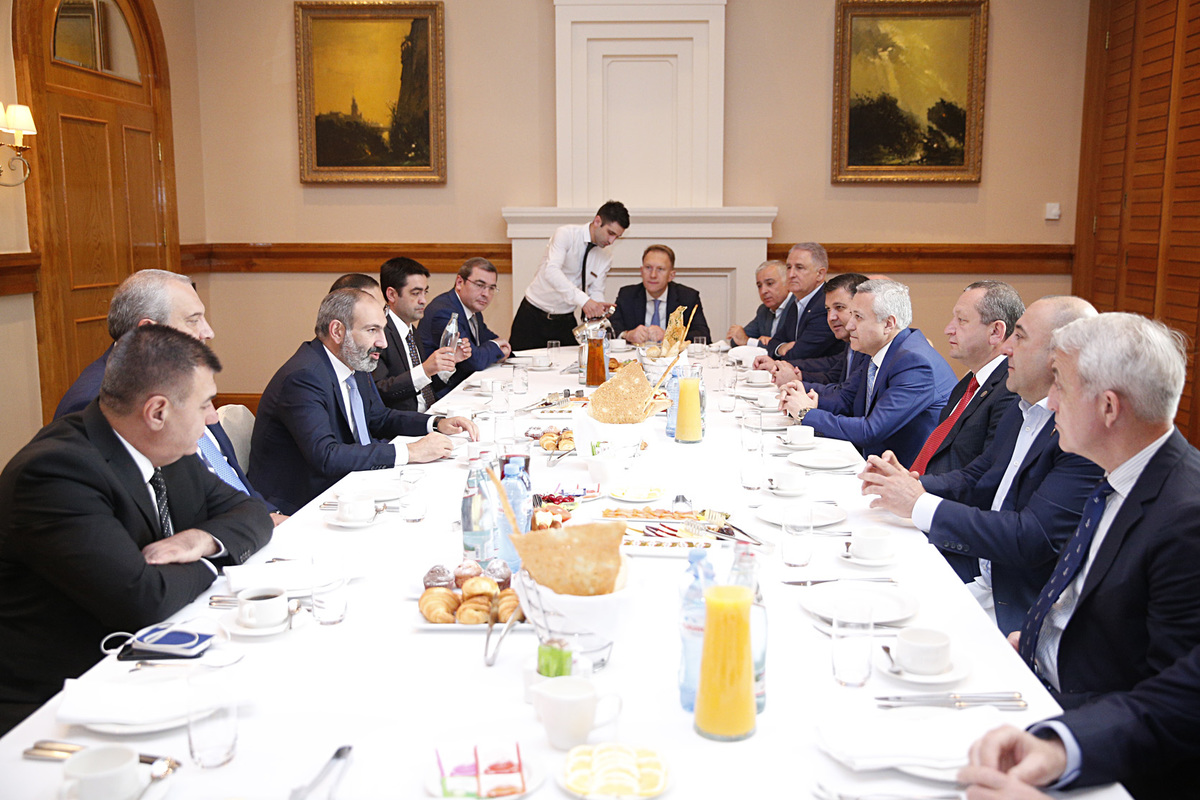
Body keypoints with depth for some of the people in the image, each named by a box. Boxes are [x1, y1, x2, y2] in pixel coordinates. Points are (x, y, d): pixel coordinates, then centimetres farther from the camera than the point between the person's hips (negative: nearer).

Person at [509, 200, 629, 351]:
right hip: (533, 315, -4)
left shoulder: (606, 257, 3)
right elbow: (551, 271, -30)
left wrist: (598, 306, -22)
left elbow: (596, 290, 3)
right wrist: (583, 300, -42)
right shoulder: (566, 234, -15)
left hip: (565, 321, 4)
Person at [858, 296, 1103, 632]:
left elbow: (1033, 538, -26)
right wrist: (914, 485, -5)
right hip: (974, 572, 8)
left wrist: (920, 505, -22)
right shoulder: (1020, 413, 9)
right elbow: (973, 479, 17)